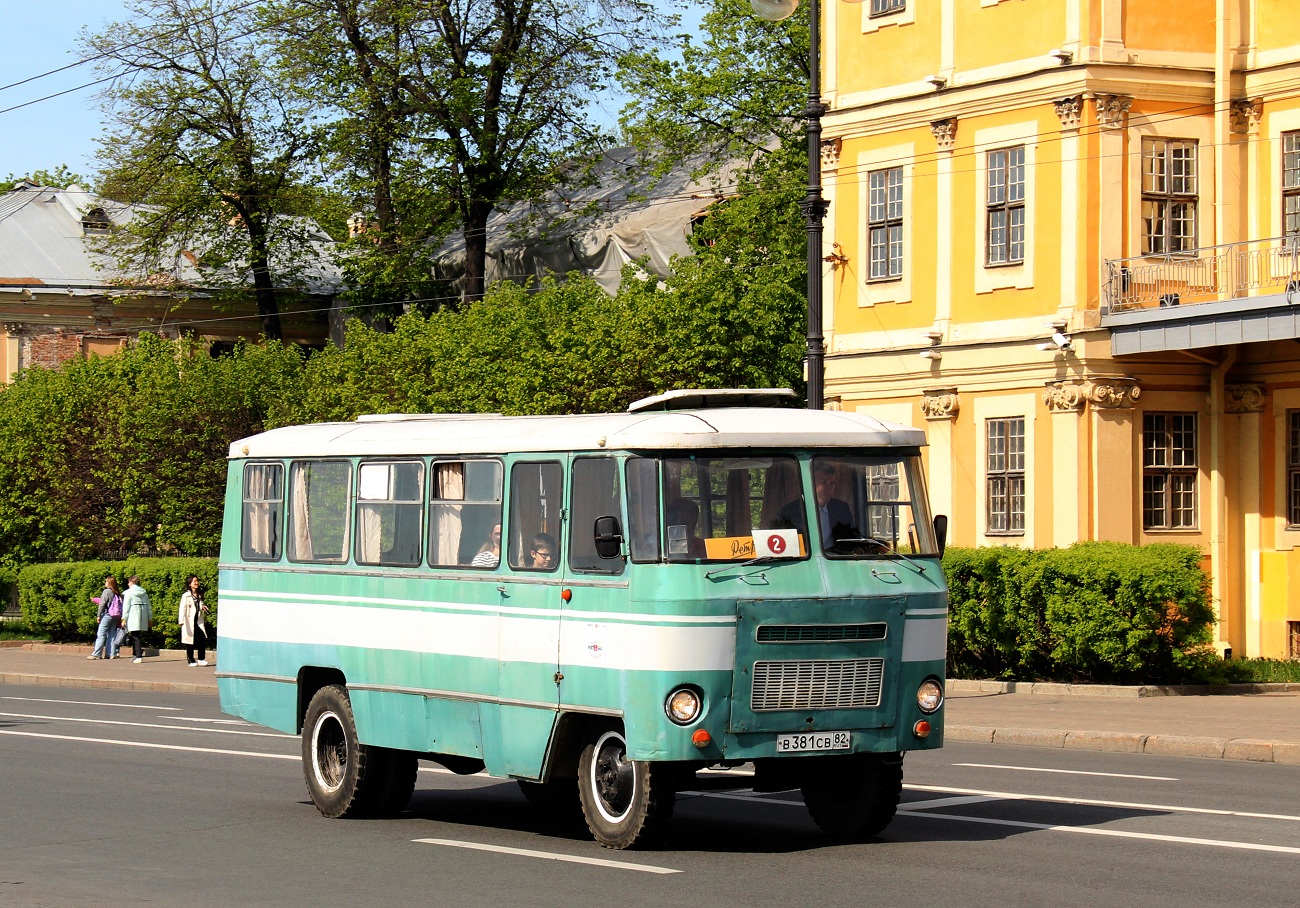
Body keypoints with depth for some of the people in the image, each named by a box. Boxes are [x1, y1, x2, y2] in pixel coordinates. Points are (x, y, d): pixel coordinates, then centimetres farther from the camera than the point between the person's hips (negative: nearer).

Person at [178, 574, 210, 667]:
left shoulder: (200, 595, 15)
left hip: (199, 622, 5)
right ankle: (191, 661, 8)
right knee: (190, 643, -1)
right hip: (189, 622, -5)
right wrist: (181, 621, -23)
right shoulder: (186, 596, -4)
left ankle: (201, 659, 1)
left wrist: (203, 608, 7)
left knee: (203, 639, -9)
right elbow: (182, 609, -12)